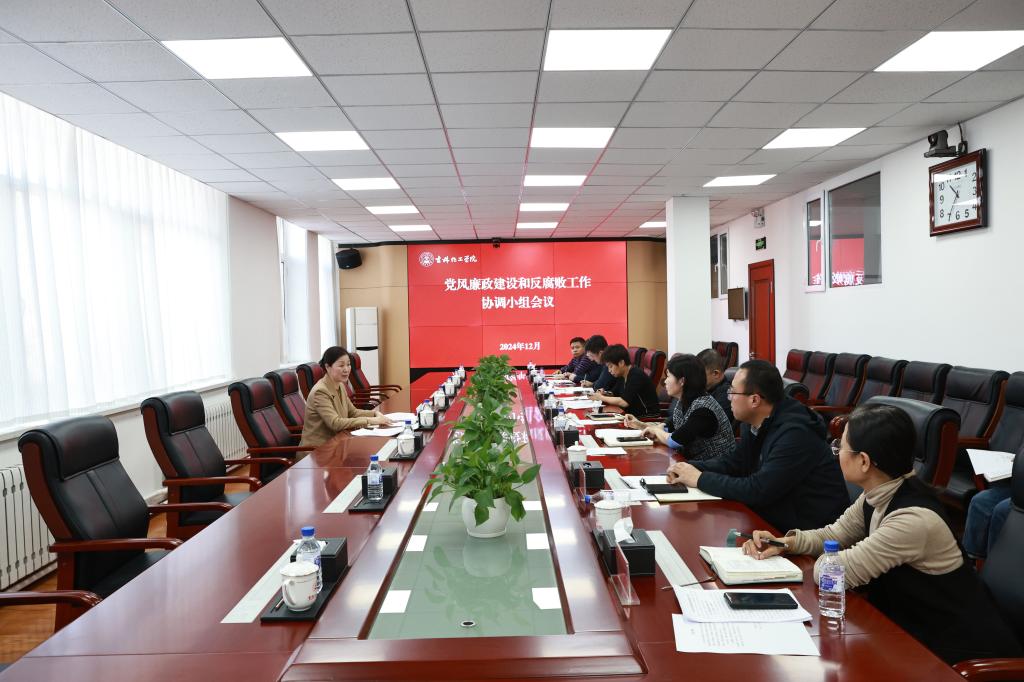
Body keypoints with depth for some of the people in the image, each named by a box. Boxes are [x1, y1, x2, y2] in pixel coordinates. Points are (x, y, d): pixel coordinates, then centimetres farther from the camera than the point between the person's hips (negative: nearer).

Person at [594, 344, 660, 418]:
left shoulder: (636, 375, -18)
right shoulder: (621, 376, 7)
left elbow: (625, 402, -24)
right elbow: (613, 394, 17)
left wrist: (602, 398, -15)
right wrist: (604, 394, -5)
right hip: (632, 414, 8)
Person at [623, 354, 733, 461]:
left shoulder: (702, 407, -23)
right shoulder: (683, 402, 3)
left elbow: (674, 442, -20)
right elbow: (668, 428, 17)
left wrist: (655, 430, -3)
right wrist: (641, 425, 7)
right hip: (693, 461, 7)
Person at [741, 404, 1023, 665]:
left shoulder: (913, 518, -32)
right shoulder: (879, 493, -5)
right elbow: (834, 535, 9)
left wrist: (820, 558, -6)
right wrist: (787, 542, -8)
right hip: (915, 626, 7)